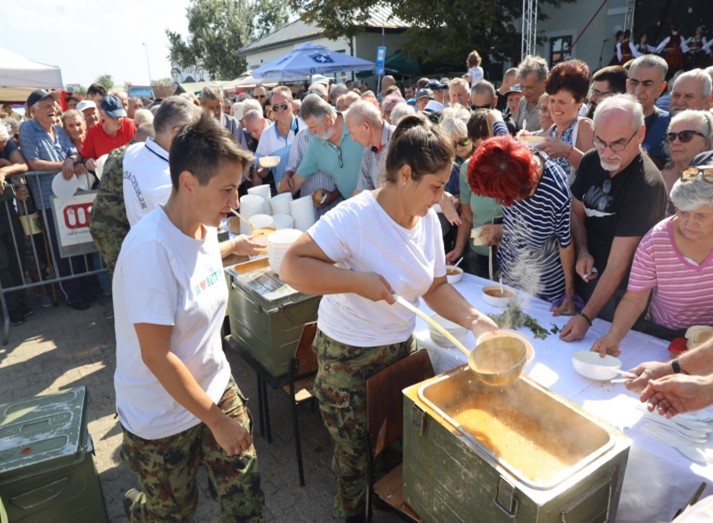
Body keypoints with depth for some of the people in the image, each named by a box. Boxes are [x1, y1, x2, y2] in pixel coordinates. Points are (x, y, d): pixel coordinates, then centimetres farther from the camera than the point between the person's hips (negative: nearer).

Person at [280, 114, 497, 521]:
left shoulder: (428, 220, -4)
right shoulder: (354, 217, -25)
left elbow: (436, 286, 2)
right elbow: (292, 266, -26)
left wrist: (474, 319, -14)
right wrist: (358, 280, -33)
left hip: (401, 347, 6)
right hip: (348, 359, -6)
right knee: (357, 455, 15)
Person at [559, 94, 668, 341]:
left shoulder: (645, 185, -27)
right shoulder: (592, 161, -7)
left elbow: (618, 263, -27)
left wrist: (586, 317, -27)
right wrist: (582, 252, -10)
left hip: (617, 291, -6)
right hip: (586, 275, 6)